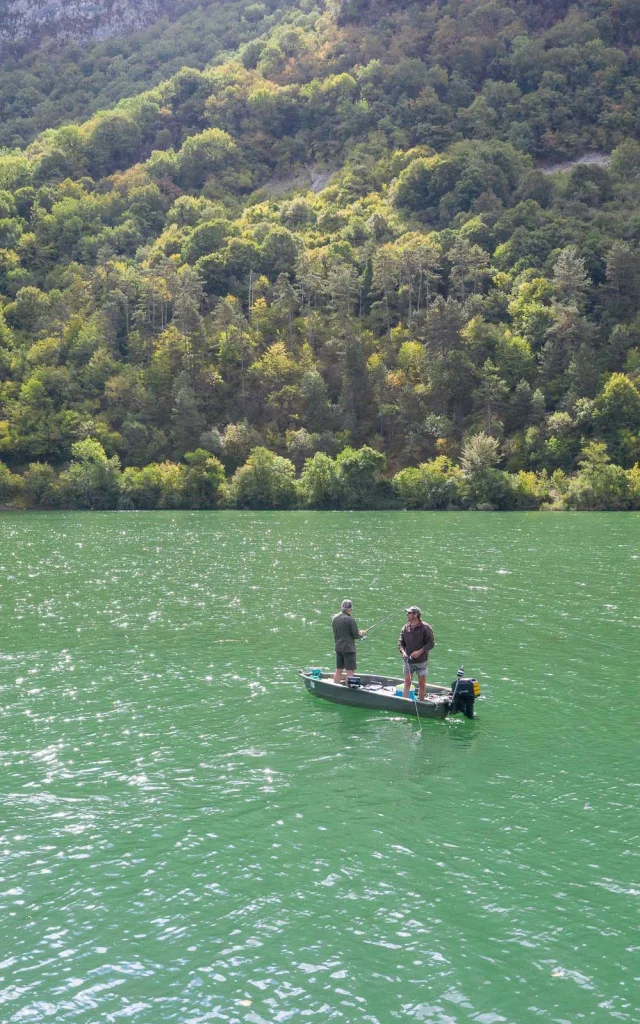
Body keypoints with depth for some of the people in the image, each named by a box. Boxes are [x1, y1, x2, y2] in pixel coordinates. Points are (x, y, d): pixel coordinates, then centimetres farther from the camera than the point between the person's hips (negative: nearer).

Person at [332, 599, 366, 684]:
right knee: (350, 671, -2)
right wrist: (361, 633, 9)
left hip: (338, 648, 7)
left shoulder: (334, 618, 4)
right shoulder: (350, 619, -18)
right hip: (349, 648, -7)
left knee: (338, 670, 14)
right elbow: (356, 635, -13)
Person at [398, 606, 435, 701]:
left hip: (421, 661, -3)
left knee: (422, 684, 5)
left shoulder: (425, 627, -9)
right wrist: (403, 651, -12)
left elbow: (431, 643, -10)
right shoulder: (405, 628, 3)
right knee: (407, 682, -2)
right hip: (408, 660, 3)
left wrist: (419, 652, -19)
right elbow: (400, 642, 8)